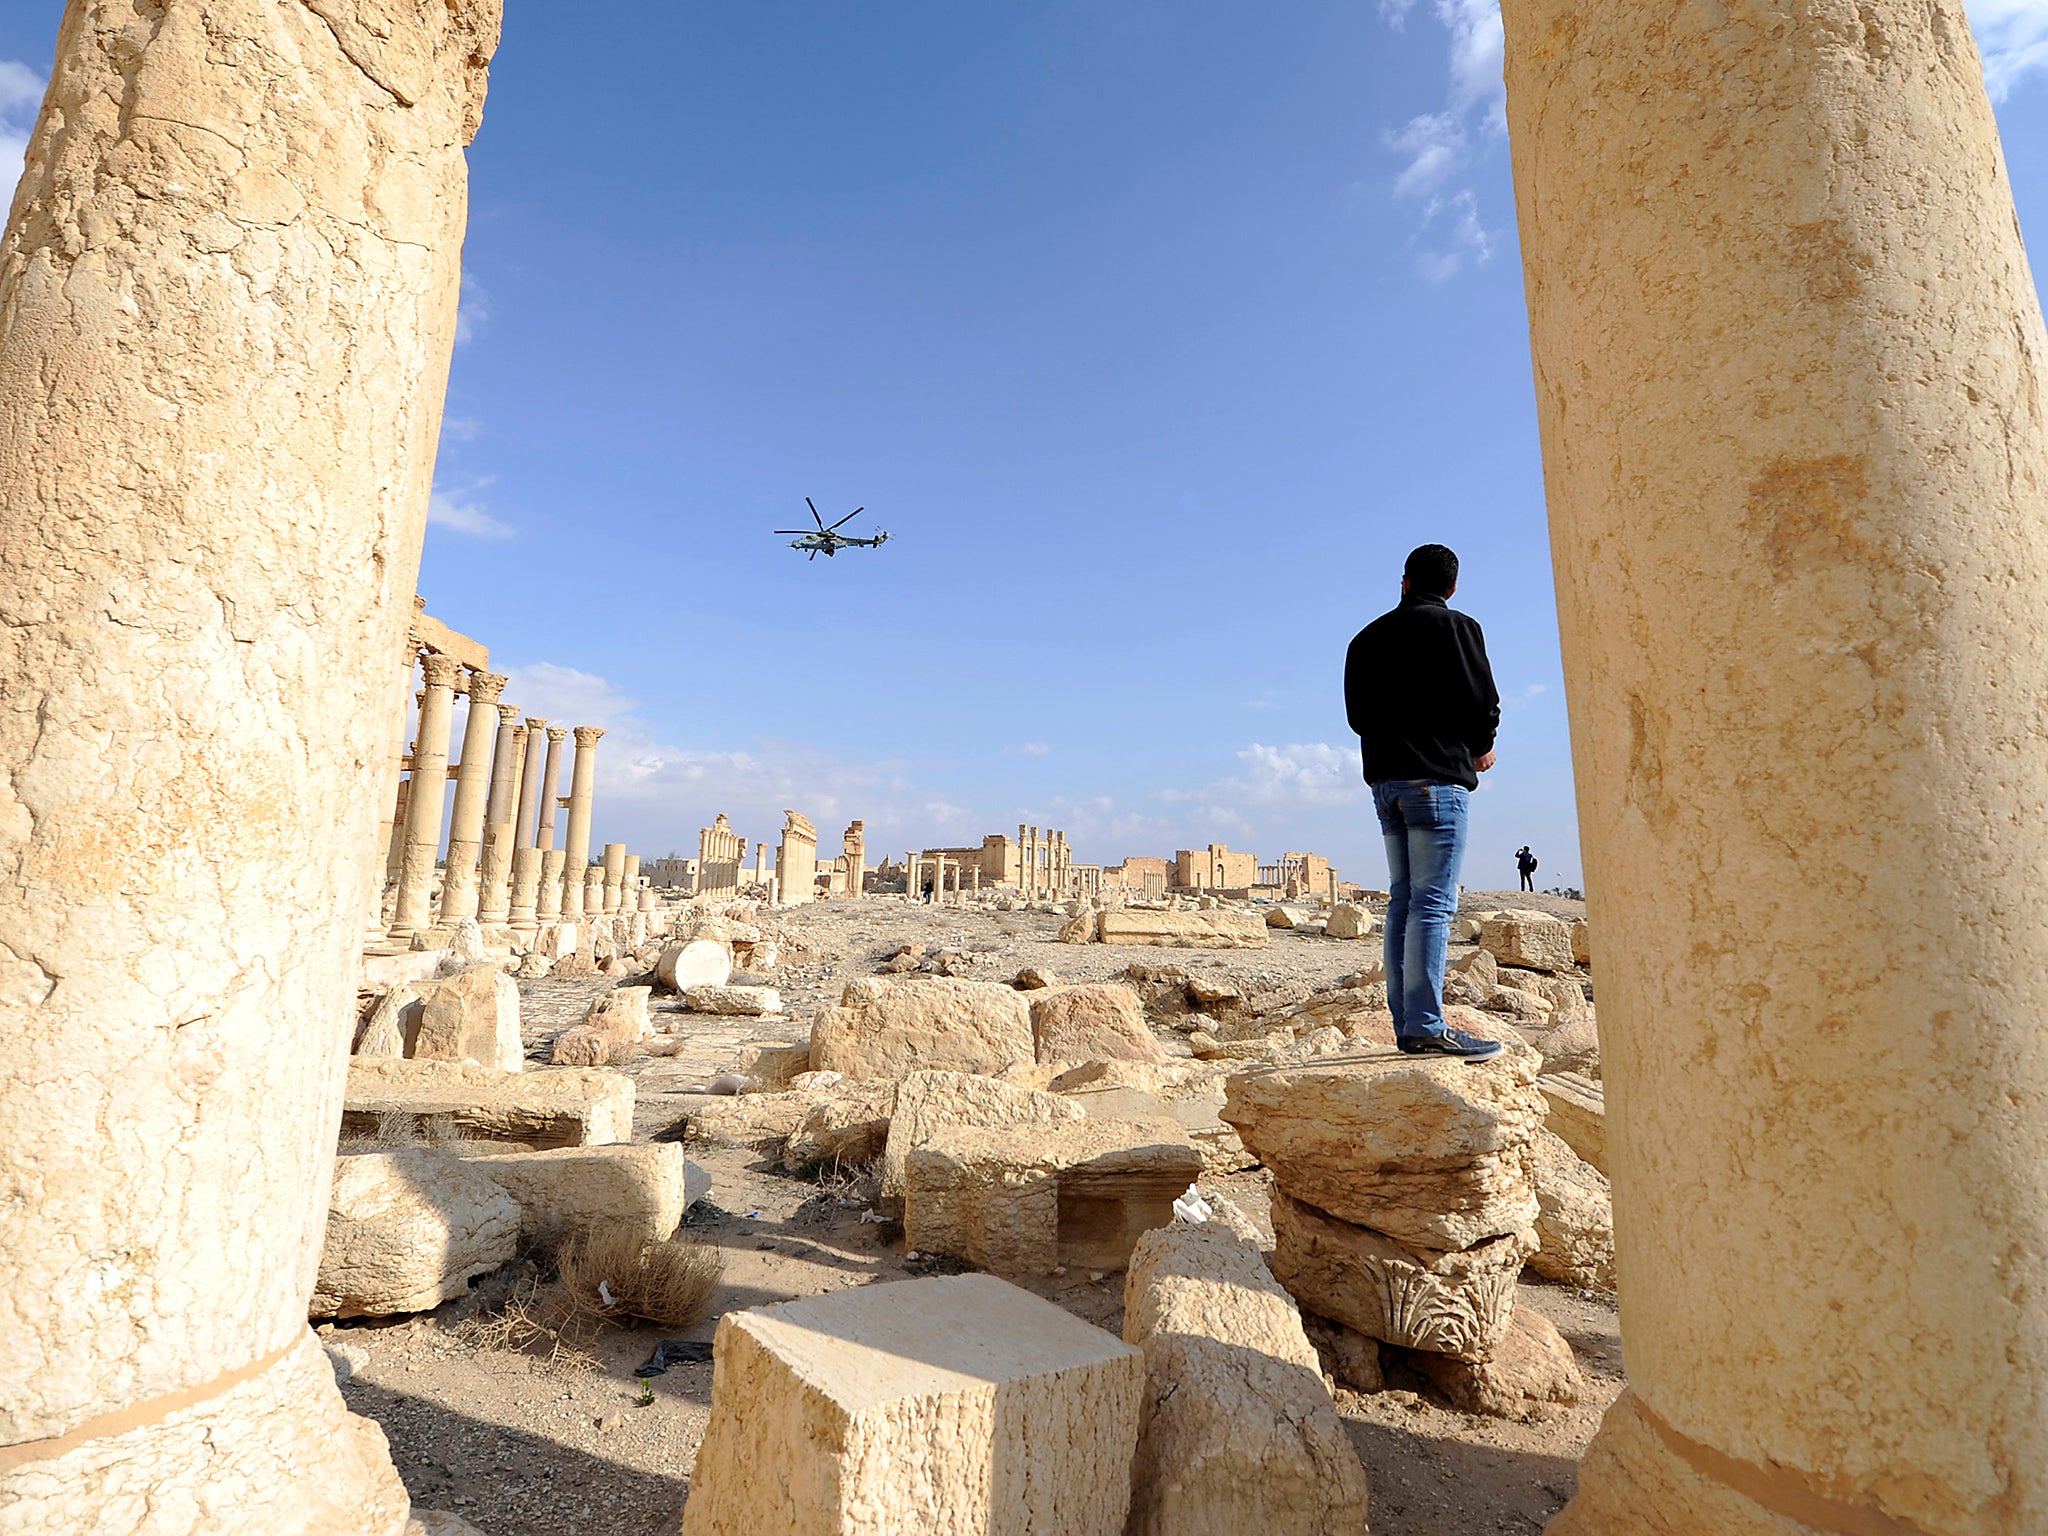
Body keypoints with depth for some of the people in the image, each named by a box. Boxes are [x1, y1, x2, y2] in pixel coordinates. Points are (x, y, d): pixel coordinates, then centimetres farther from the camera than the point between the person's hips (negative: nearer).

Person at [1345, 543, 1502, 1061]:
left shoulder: (1366, 638, 17)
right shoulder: (1456, 627, 0)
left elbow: (1357, 714, 15)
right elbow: (1483, 703, -6)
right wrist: (1480, 748, 12)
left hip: (1383, 780, 6)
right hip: (1437, 778, -6)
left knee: (1404, 902, 8)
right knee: (1433, 903, -9)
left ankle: (1407, 1024, 9)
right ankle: (1426, 1026, -11)